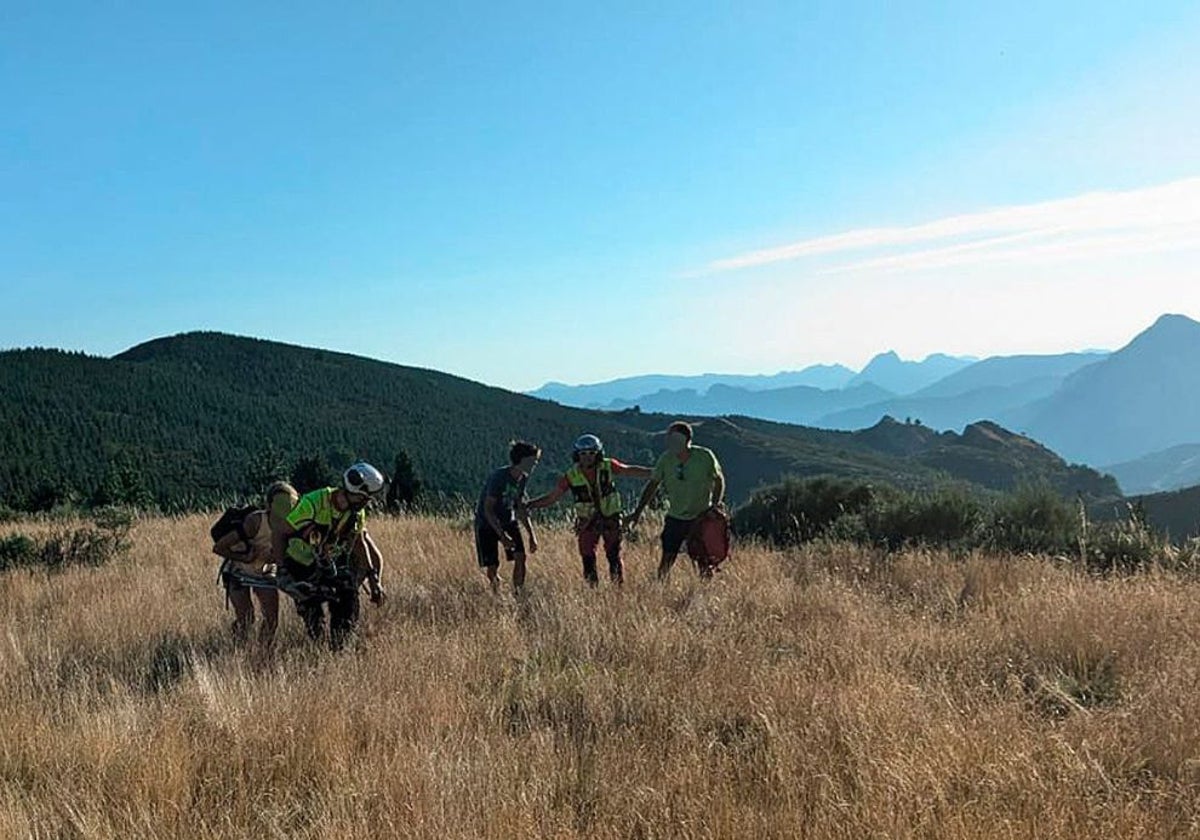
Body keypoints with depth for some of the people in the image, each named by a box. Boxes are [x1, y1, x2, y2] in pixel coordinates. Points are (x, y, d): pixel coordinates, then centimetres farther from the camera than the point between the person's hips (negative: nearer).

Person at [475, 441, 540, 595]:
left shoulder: (522, 478, -1)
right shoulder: (499, 476, -23)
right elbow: (488, 509, -23)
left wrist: (532, 534, 5)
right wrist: (502, 535, -30)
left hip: (508, 521, 6)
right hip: (487, 523, -6)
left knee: (520, 556, -13)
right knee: (492, 567, -7)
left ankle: (517, 594, -5)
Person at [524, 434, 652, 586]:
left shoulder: (607, 466, -11)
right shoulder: (571, 476, -12)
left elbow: (630, 470, 2)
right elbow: (551, 498, -5)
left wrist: (654, 472, 2)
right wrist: (528, 505, -15)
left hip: (610, 518, 0)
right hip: (587, 522, 0)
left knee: (614, 556, 2)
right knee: (588, 559, -3)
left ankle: (620, 587, 20)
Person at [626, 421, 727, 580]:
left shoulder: (704, 456, -12)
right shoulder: (666, 459, -6)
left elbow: (719, 479, 4)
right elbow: (652, 485, 3)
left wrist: (716, 502, -11)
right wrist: (637, 512, 1)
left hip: (701, 517, -2)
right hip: (675, 517, 2)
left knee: (704, 561, -1)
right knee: (666, 560, -3)